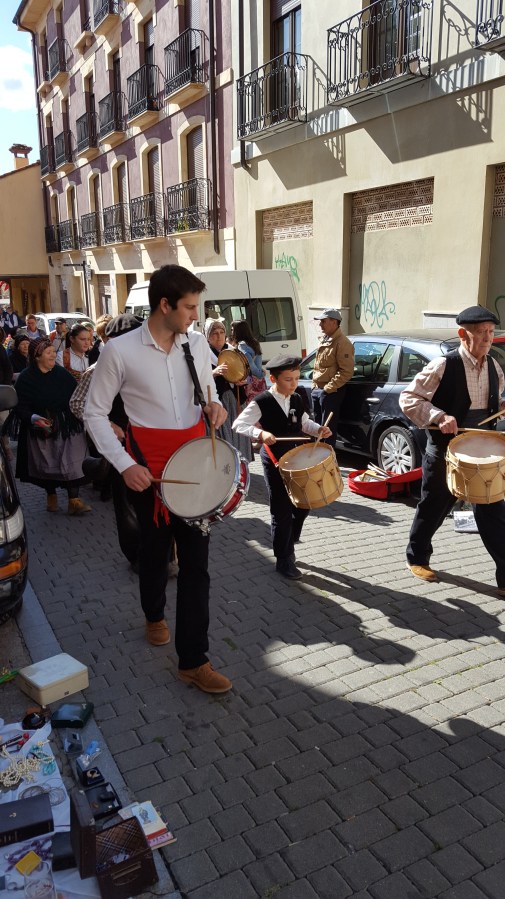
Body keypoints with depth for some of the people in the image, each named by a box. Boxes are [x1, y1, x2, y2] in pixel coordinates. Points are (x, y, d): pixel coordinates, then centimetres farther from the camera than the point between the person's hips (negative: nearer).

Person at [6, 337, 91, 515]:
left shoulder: (61, 373, 0)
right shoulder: (26, 378, -8)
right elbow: (21, 407, -11)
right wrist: (33, 418, -28)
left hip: (67, 427, 1)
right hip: (42, 430, -1)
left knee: (71, 463, -5)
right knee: (47, 465, 11)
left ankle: (74, 500, -1)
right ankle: (51, 495, 31)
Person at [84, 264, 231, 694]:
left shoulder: (197, 343, 2)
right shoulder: (120, 351, -10)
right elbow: (95, 413, -5)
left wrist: (214, 406, -6)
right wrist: (125, 464, -14)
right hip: (150, 466, -3)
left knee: (196, 559, 2)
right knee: (155, 549, 19)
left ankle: (193, 661, 12)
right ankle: (154, 615, 49)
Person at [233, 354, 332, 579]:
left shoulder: (296, 400, 5)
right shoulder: (262, 402, -14)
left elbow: (305, 423, 19)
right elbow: (238, 424, -19)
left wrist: (319, 429, -1)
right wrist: (260, 433, -35)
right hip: (274, 461, -6)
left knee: (303, 505, 13)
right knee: (282, 511, 0)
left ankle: (288, 543, 37)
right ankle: (284, 560, 15)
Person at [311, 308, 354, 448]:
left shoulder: (342, 343, -16)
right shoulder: (325, 339, 14)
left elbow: (346, 371, -21)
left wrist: (328, 388, -21)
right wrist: (315, 384, 15)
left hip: (330, 392, -9)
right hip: (317, 389, 9)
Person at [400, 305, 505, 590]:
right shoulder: (443, 366, -16)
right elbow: (408, 398, -13)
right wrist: (438, 416, -26)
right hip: (446, 452, -5)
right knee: (434, 508, 12)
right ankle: (417, 558, 36)